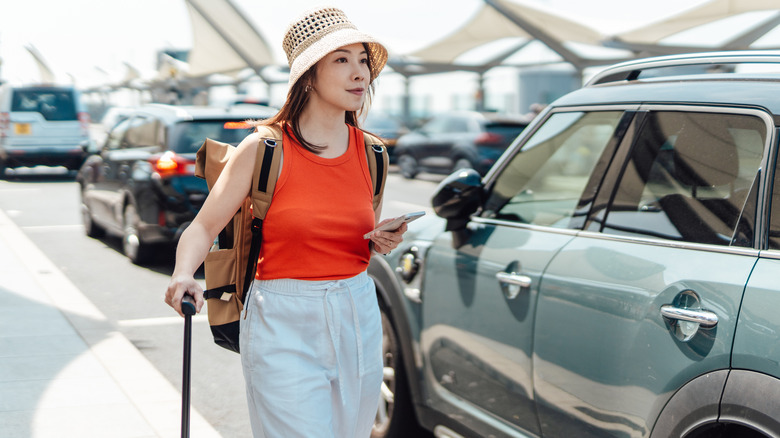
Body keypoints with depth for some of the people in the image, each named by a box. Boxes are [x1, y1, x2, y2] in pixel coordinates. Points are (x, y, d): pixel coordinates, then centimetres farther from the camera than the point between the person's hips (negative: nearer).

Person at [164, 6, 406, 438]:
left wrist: (384, 243, -3)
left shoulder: (371, 153, 5)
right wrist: (183, 275, -25)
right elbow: (203, 226, -6)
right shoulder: (263, 149, -9)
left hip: (358, 321, 5)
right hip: (283, 326, -5)